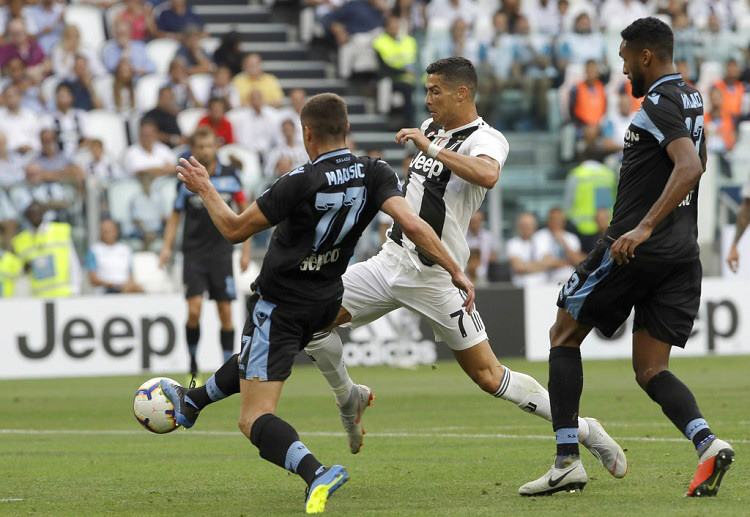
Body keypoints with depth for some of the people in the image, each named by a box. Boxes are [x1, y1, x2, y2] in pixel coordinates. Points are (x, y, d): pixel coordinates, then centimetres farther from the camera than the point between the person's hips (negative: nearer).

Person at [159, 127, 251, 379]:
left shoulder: (230, 176, 1)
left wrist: (246, 249, 5)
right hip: (194, 252, -1)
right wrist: (167, 247, -5)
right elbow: (175, 216, 8)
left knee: (225, 311, -1)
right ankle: (192, 362, 3)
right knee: (194, 309, -14)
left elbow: (245, 211, 10)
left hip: (221, 252, 1)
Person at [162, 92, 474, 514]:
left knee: (255, 418, -10)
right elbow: (413, 225, -23)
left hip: (280, 302, -7)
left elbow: (235, 229, -14)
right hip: (325, 302, 8)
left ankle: (316, 473, -37)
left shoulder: (301, 182, -23)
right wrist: (456, 272, -17)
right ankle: (191, 402, 61)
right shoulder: (375, 174, -11)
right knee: (255, 357, 36)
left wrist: (204, 188, 1)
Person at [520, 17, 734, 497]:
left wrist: (644, 227, -34)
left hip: (637, 248, -8)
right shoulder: (691, 99, 16)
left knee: (564, 335, 9)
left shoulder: (659, 103, -13)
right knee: (651, 371, 7)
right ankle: (707, 443, -20)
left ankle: (568, 461, 3)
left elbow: (691, 166, -28)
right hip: (683, 254, 8)